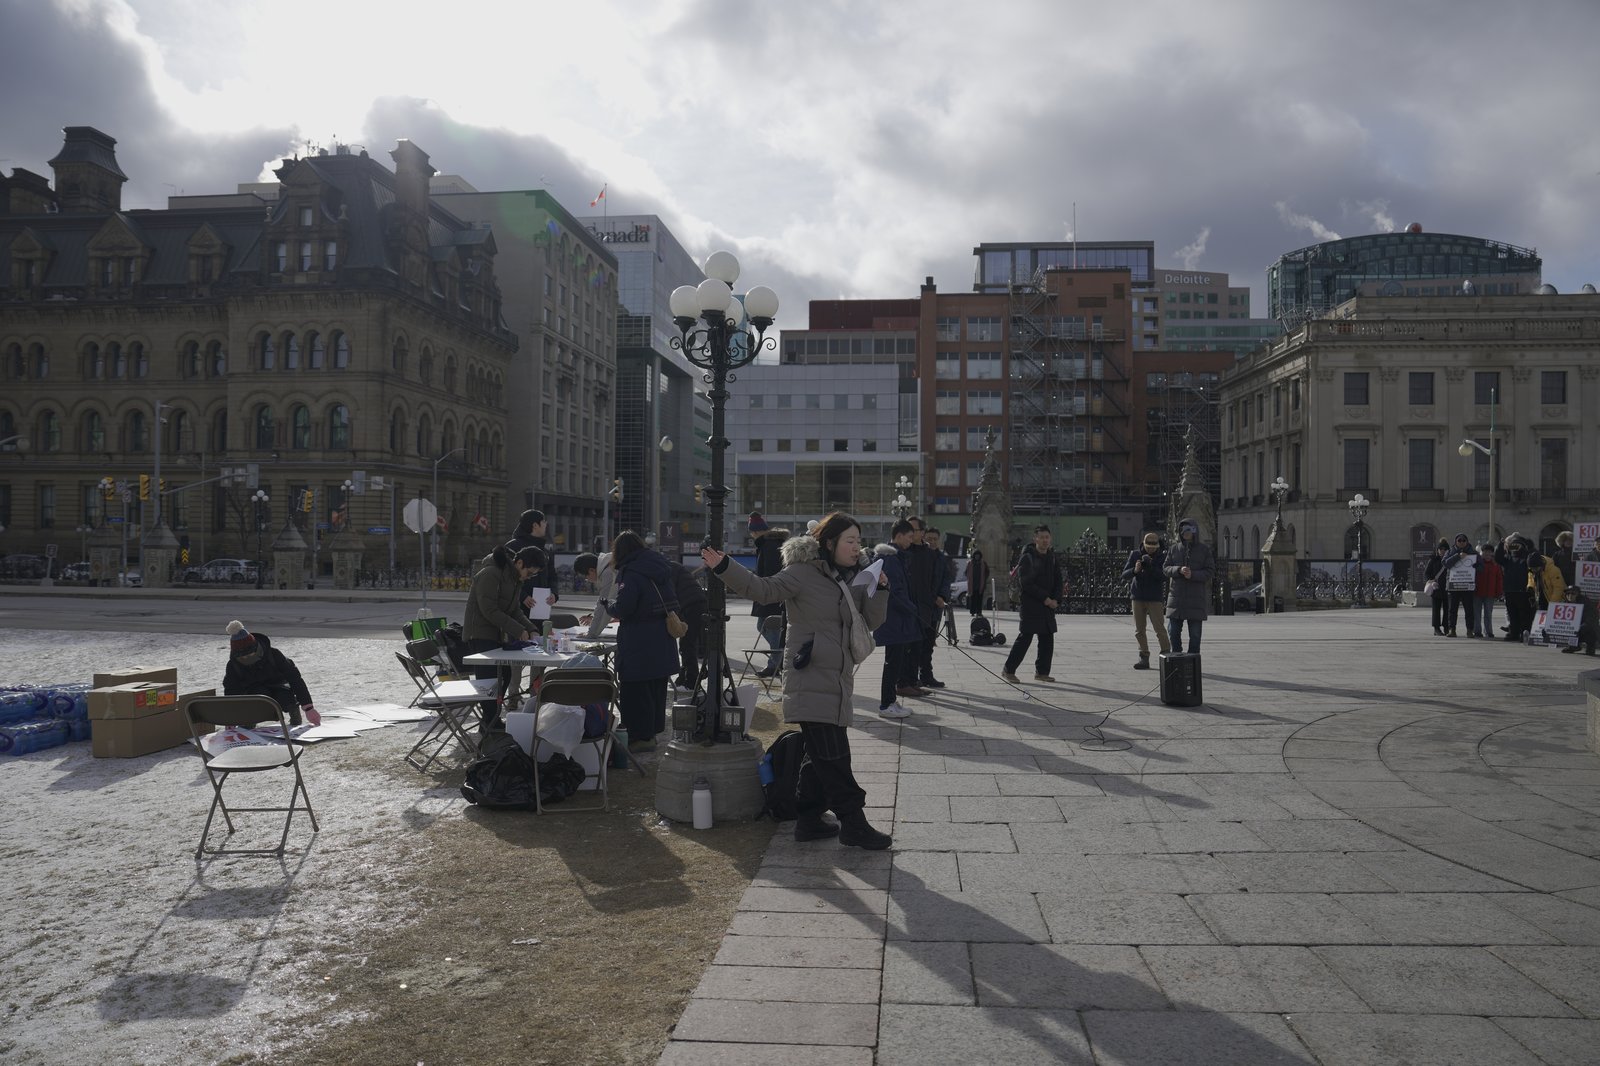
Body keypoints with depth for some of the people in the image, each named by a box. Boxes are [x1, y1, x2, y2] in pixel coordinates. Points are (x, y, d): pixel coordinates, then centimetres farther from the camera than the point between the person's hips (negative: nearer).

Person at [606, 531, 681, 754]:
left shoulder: (630, 572, -15)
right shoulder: (660, 566, 10)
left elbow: (622, 608, -21)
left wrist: (608, 606, 1)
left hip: (639, 643, -8)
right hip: (663, 640, 8)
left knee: (636, 688, 1)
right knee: (657, 687, 17)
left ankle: (640, 736, 4)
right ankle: (652, 730, 27)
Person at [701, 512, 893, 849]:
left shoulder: (853, 579, 14)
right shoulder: (804, 574, -9)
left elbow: (872, 622, 12)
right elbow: (764, 588, -18)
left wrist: (879, 590, -4)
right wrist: (724, 568, -30)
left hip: (837, 682, 9)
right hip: (812, 681, -9)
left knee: (820, 755, 15)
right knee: (833, 756, -7)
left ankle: (809, 820, 25)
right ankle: (853, 823, 2)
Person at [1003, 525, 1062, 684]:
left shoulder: (1053, 559, 13)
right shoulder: (1027, 558, -7)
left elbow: (1058, 582, 13)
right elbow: (1026, 583, -14)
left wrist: (1056, 600, -4)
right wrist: (1045, 598, -15)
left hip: (1048, 606, 7)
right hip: (1030, 606, -7)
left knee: (1047, 640, 7)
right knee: (1025, 637, -8)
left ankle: (1042, 672, 18)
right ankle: (1008, 670, -2)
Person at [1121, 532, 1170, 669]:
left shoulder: (1162, 557, -4)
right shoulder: (1135, 554, 0)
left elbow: (1164, 577, -15)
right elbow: (1124, 575, -4)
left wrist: (1151, 567, -28)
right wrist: (1135, 570, -24)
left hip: (1154, 598, -3)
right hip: (1137, 597, 3)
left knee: (1159, 629, -9)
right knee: (1139, 630, 4)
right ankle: (1144, 658, 11)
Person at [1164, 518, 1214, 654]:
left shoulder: (1204, 549, 2)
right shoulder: (1174, 549, 9)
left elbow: (1209, 572, -3)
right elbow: (1166, 568, 4)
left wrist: (1193, 574, -20)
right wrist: (1179, 570, -16)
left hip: (1196, 597, -2)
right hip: (1176, 596, 2)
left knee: (1195, 633, 1)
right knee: (1173, 631, 3)